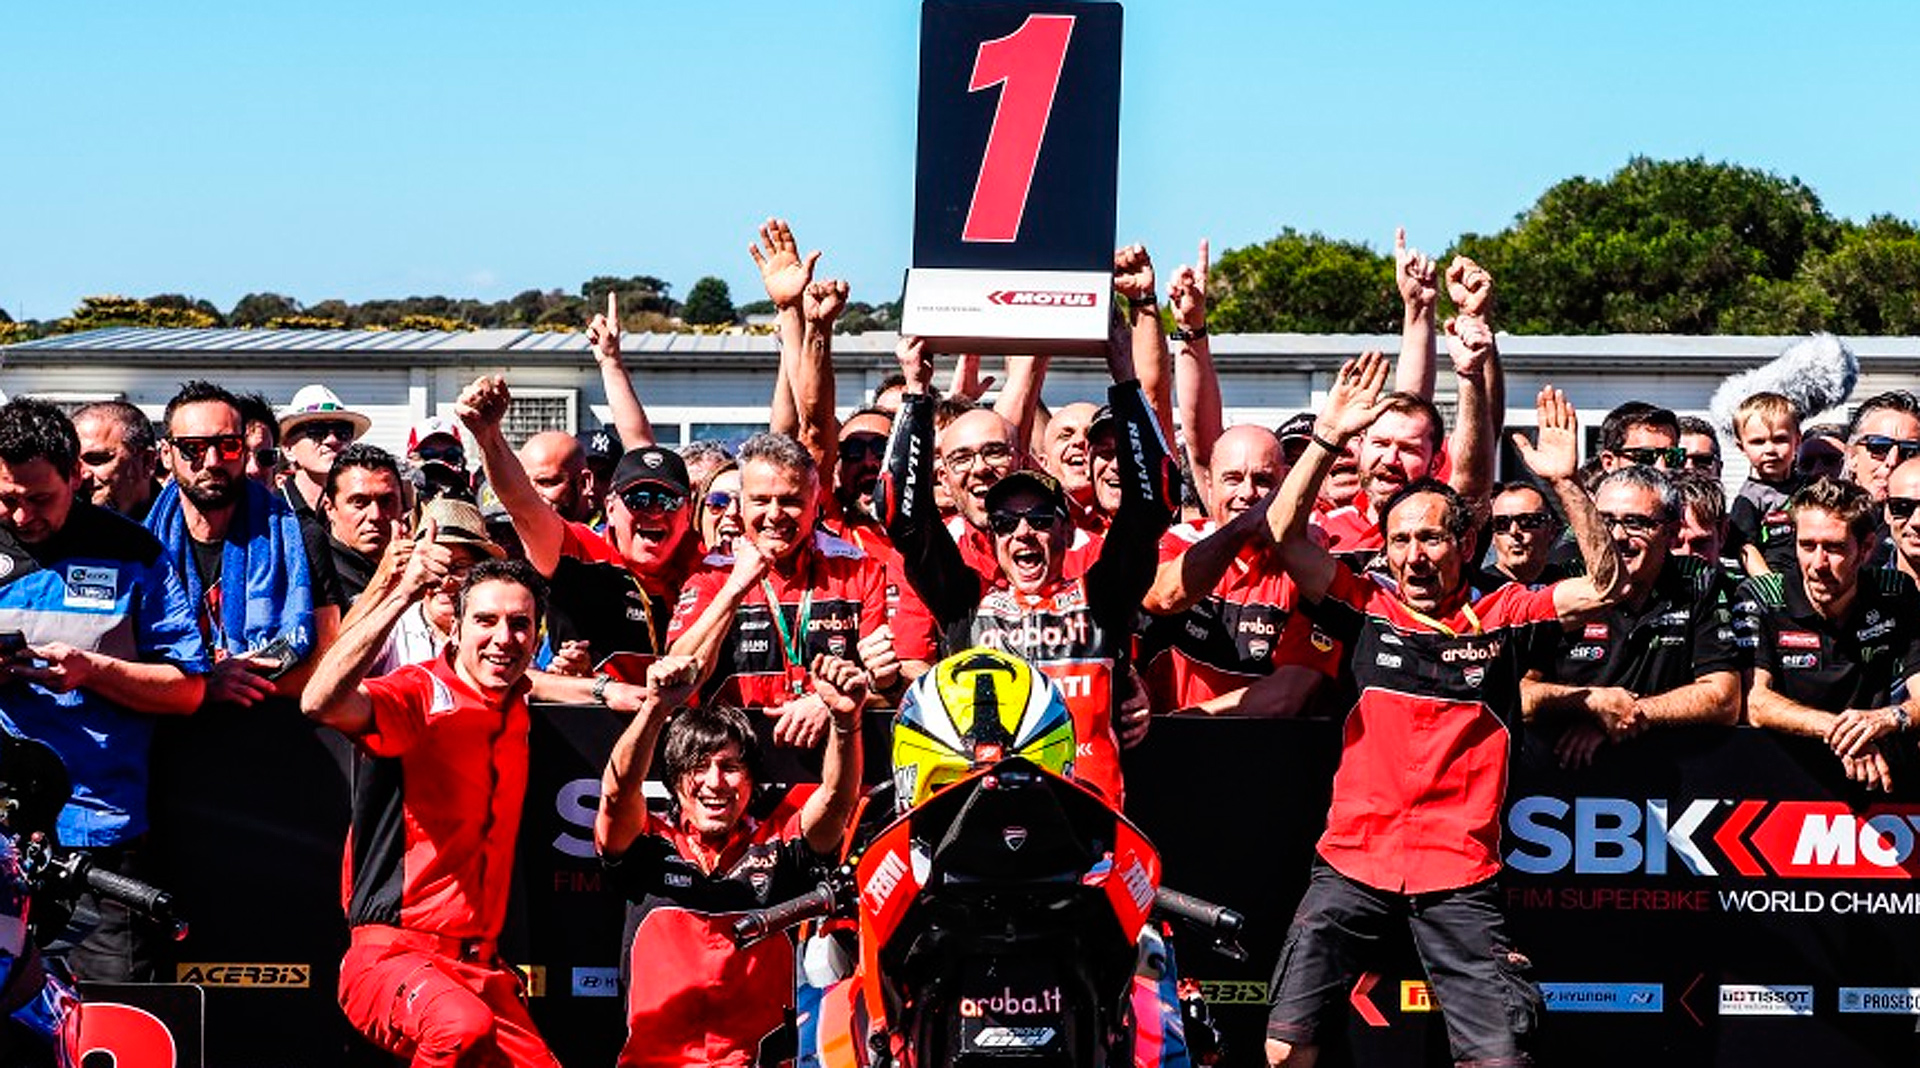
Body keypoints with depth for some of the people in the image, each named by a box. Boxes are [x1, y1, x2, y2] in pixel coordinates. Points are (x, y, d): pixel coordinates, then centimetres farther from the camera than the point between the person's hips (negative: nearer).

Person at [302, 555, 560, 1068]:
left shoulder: (516, 712, 14)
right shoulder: (419, 695, -8)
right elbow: (320, 703, -29)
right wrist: (401, 596, -35)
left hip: (482, 966, 8)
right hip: (393, 952, -7)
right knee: (463, 1026, -36)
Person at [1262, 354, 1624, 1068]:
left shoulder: (1502, 617, 5)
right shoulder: (1369, 608, 7)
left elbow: (1603, 586, -3)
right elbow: (1285, 534, -1)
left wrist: (1565, 484, -14)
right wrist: (1327, 438, -10)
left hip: (1459, 874, -1)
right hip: (1353, 863, 1)